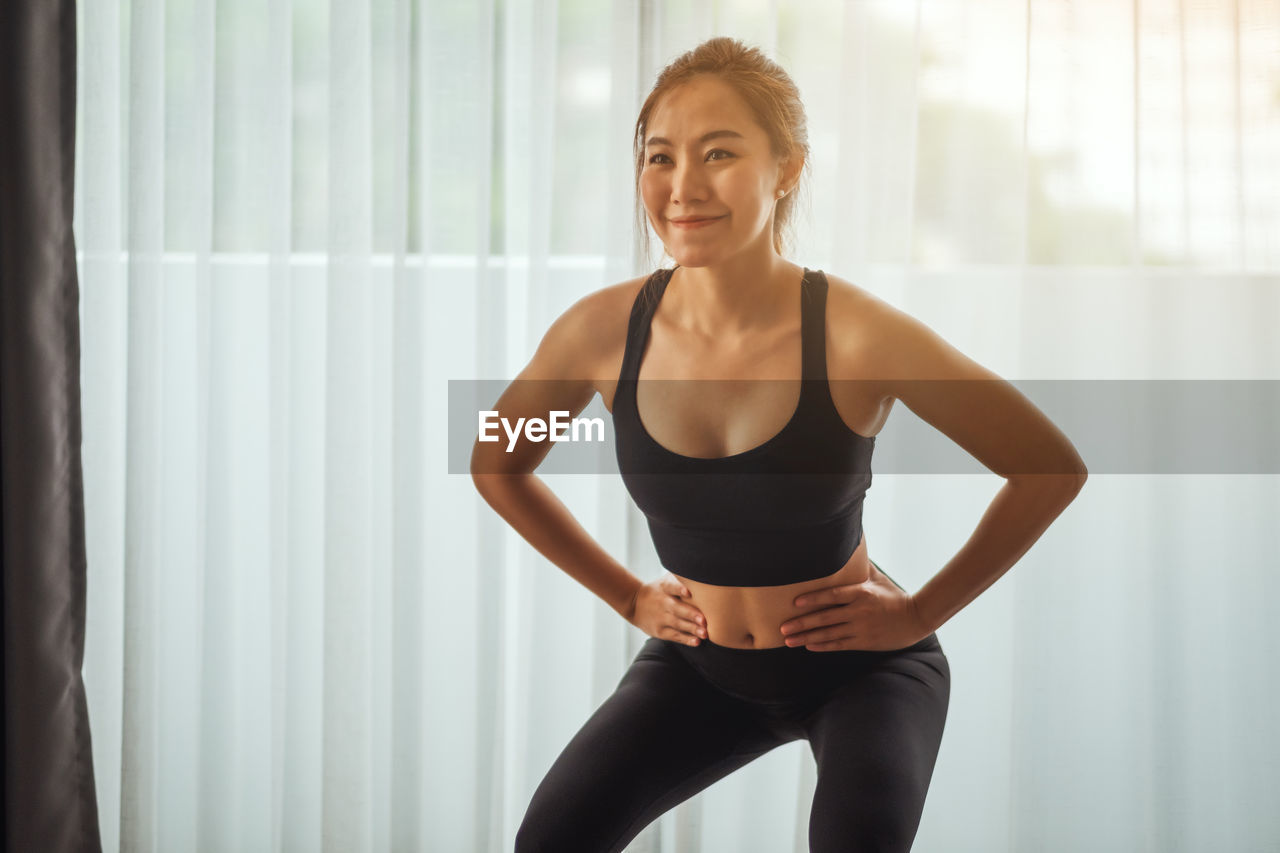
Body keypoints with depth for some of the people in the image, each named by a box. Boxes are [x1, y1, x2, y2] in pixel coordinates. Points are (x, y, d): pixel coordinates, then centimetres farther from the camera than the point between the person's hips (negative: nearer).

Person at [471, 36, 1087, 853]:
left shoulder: (857, 337, -25)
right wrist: (629, 596, 5)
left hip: (862, 664, -3)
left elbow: (1052, 469, -14)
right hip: (700, 663, 3)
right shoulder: (605, 331, -15)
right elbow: (498, 467, 6)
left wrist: (922, 612, -10)